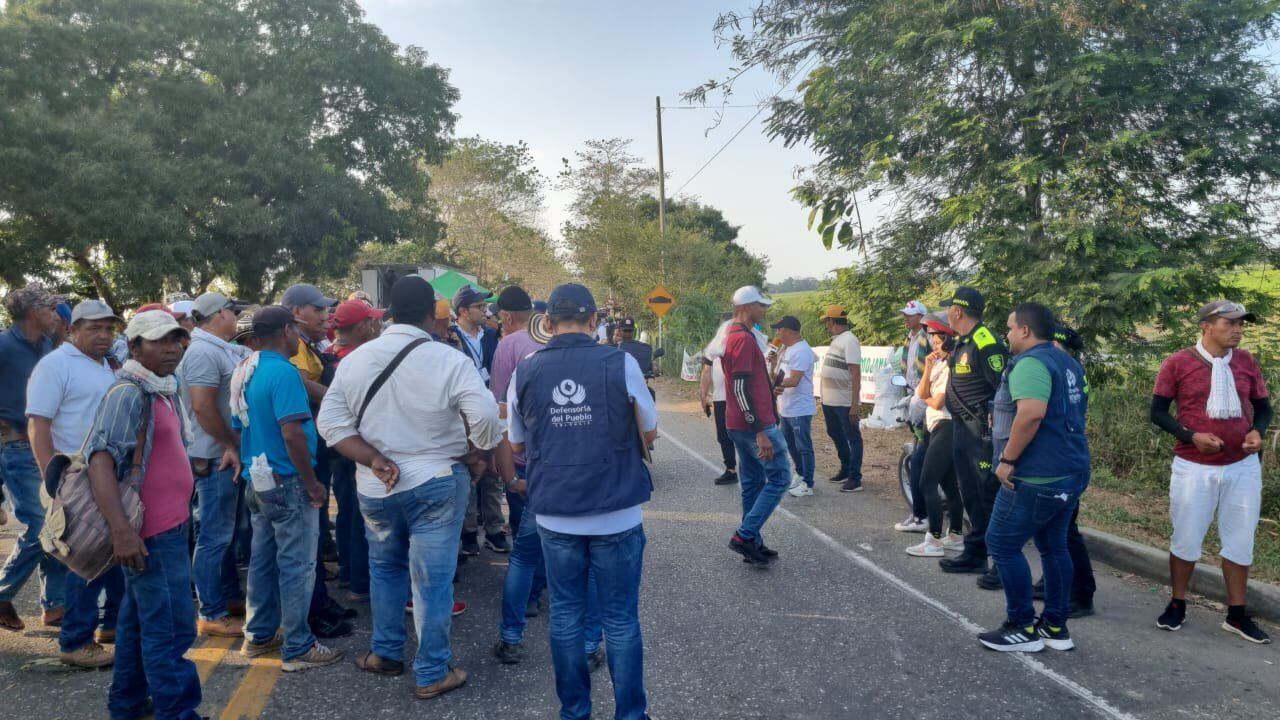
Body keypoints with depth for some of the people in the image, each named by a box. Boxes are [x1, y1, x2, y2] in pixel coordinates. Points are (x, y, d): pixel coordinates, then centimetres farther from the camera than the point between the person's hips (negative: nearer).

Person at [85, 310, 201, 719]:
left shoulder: (165, 390, 12)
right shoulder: (129, 393, -17)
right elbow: (100, 456, -27)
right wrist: (121, 529, -34)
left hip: (170, 524, 10)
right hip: (152, 532, -10)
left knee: (140, 618, 20)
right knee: (171, 628, -4)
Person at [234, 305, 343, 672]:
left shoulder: (245, 371, 8)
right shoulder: (283, 371, -19)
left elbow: (239, 427, 16)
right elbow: (292, 434, -25)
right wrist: (313, 485, -17)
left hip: (256, 480, 9)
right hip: (287, 481, -9)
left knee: (263, 559, 18)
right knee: (297, 565, 0)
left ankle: (259, 636, 29)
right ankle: (297, 648, 8)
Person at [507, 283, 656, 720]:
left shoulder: (526, 372, -1)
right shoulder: (620, 364, -9)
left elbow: (516, 444, 10)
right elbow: (649, 433, 0)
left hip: (555, 515, 2)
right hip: (616, 514, -2)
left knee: (565, 615, 15)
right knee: (621, 619, 9)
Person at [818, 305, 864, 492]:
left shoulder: (849, 340, -15)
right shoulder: (836, 340, 12)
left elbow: (856, 373, -20)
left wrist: (855, 404, -24)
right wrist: (824, 397, 16)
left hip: (845, 402, -10)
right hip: (830, 400, 10)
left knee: (852, 439, 0)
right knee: (836, 435, 20)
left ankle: (855, 479, 5)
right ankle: (846, 470, 34)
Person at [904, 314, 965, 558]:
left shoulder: (951, 367, -15)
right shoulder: (939, 365, 14)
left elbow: (937, 403, -18)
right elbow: (922, 393, 5)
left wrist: (926, 398, 3)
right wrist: (927, 368, -6)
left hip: (945, 428, -10)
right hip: (937, 428, 10)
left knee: (927, 484, -11)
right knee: (948, 484, 14)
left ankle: (934, 541, -8)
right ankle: (956, 536, 22)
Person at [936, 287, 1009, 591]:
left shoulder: (985, 343, -18)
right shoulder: (962, 342, 13)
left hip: (984, 431, -10)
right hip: (962, 428, 10)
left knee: (991, 496, -4)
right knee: (971, 495, 17)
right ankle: (974, 554, 28)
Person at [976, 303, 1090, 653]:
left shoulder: (1030, 363, -16)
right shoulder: (1068, 362, 16)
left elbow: (1032, 414, -31)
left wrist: (1008, 459, -22)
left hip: (1039, 476, -10)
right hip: (1074, 470, 10)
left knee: (1002, 544, 0)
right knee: (1054, 546, 17)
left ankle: (1022, 629, 6)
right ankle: (1056, 627, 24)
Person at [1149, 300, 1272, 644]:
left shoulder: (1246, 361, 3)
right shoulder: (1177, 363, -7)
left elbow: (1263, 407, 11)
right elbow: (1158, 412, -5)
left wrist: (1257, 432, -9)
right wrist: (1192, 436, -18)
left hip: (1243, 467, 3)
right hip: (1194, 468, -3)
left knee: (1240, 541, 10)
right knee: (1186, 539, 8)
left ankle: (1236, 614, 24)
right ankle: (1177, 605, 25)